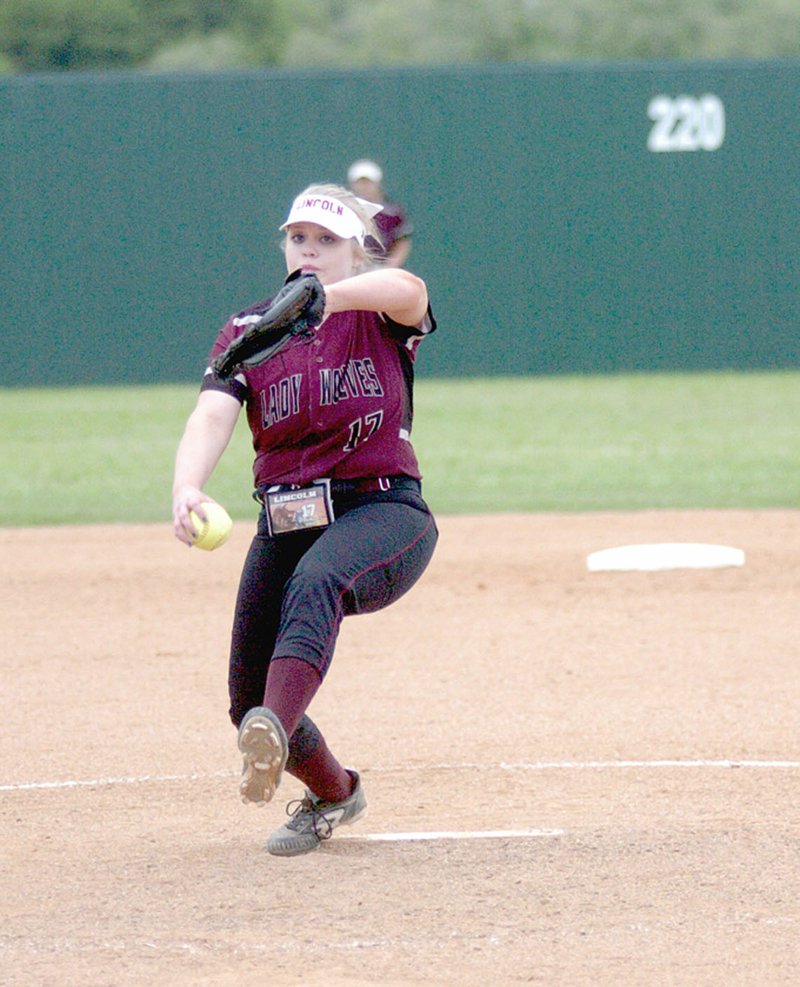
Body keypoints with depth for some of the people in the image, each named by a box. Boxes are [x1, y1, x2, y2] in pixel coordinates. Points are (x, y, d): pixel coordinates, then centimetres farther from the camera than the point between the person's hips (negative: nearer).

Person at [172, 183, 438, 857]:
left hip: (383, 512, -5)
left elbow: (407, 289, -26)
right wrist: (187, 487, -31)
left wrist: (327, 297, -47)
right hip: (283, 523, 5)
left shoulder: (379, 315, 1)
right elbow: (213, 415, -9)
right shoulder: (249, 330, 9)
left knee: (315, 583, -38)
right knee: (248, 698, 1)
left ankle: (275, 731, -58)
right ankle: (333, 792, 30)